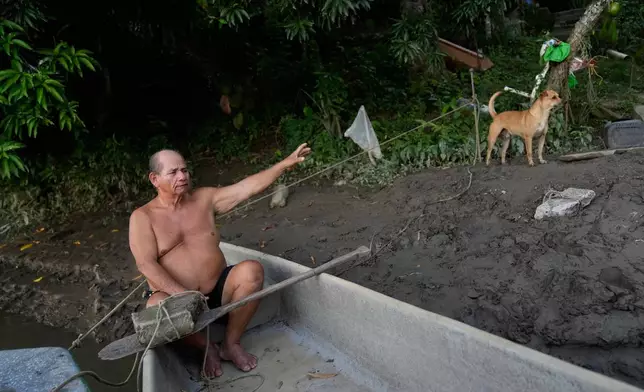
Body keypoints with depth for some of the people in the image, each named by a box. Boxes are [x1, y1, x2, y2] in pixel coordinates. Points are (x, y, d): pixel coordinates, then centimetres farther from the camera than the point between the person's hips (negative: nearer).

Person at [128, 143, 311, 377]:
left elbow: (246, 188, -2)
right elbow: (146, 265, -15)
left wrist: (285, 164, -10)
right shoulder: (142, 217, -4)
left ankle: (231, 344, -5)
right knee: (157, 307, -36)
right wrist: (182, 294, -27)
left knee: (252, 270, -24)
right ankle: (206, 346, -5)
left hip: (218, 290, 3)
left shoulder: (204, 198, 5)